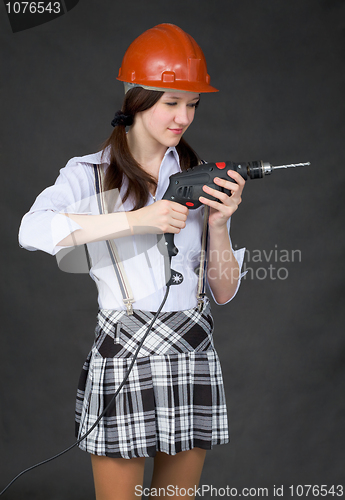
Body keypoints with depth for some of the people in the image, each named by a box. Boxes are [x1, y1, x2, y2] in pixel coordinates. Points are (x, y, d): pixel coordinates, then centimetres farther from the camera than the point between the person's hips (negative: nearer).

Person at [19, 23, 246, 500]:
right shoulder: (91, 174, 0)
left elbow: (225, 292, 7)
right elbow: (33, 230, -22)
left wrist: (218, 225, -10)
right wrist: (135, 220, -24)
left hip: (192, 358, 3)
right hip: (121, 356, -3)